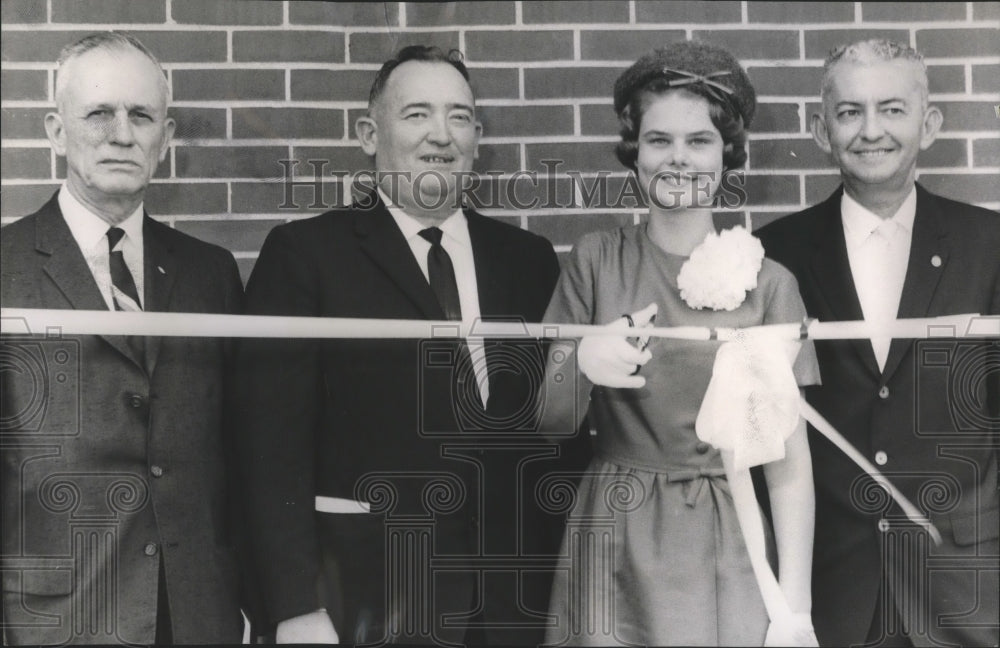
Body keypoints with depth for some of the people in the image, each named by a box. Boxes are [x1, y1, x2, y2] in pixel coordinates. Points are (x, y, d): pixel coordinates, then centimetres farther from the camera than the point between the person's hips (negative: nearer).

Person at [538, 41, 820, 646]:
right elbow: (549, 419, 2)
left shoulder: (769, 283, -3)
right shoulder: (595, 261, -1)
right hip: (613, 547, 1)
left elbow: (789, 460, -3)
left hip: (728, 551, 0)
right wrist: (582, 364, -20)